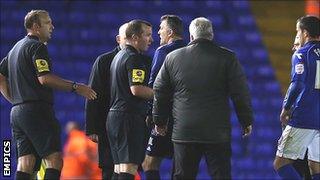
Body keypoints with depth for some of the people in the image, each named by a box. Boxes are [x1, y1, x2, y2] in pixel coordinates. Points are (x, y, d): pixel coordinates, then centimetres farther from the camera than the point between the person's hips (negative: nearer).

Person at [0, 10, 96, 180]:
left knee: (25, 163, 5)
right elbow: (45, 78, -18)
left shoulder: (16, 48, 21)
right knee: (54, 160, -11)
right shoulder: (37, 47, -7)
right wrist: (75, 87, -14)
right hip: (37, 111, -9)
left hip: (17, 111, 9)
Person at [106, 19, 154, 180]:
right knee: (129, 167, -15)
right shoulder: (134, 58, -11)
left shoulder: (118, 56, 22)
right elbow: (136, 89, -21)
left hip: (114, 115, 10)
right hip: (129, 117, -10)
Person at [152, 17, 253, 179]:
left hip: (183, 132, 1)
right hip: (217, 132, -1)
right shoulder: (227, 58, -2)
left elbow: (160, 92, 12)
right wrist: (246, 121, 10)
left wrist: (160, 121, 24)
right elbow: (240, 93, -1)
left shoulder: (172, 58, 5)